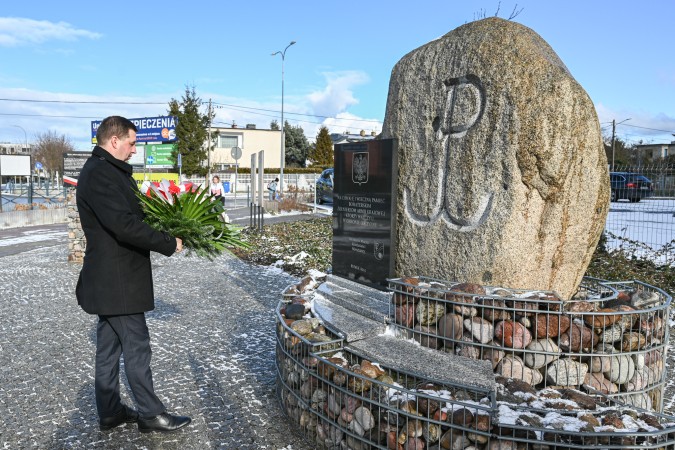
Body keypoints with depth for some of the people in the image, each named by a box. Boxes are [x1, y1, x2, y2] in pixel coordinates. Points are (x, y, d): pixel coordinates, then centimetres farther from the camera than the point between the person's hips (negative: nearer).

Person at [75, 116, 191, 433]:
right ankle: (150, 414, 12)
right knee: (136, 345, -1)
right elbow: (125, 225, -27)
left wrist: (162, 236, 6)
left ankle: (109, 412, 27)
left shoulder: (108, 171, 14)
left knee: (109, 344, 15)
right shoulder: (99, 174, -19)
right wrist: (168, 244, -18)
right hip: (117, 279, -10)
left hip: (109, 279, 11)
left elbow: (126, 217, 17)